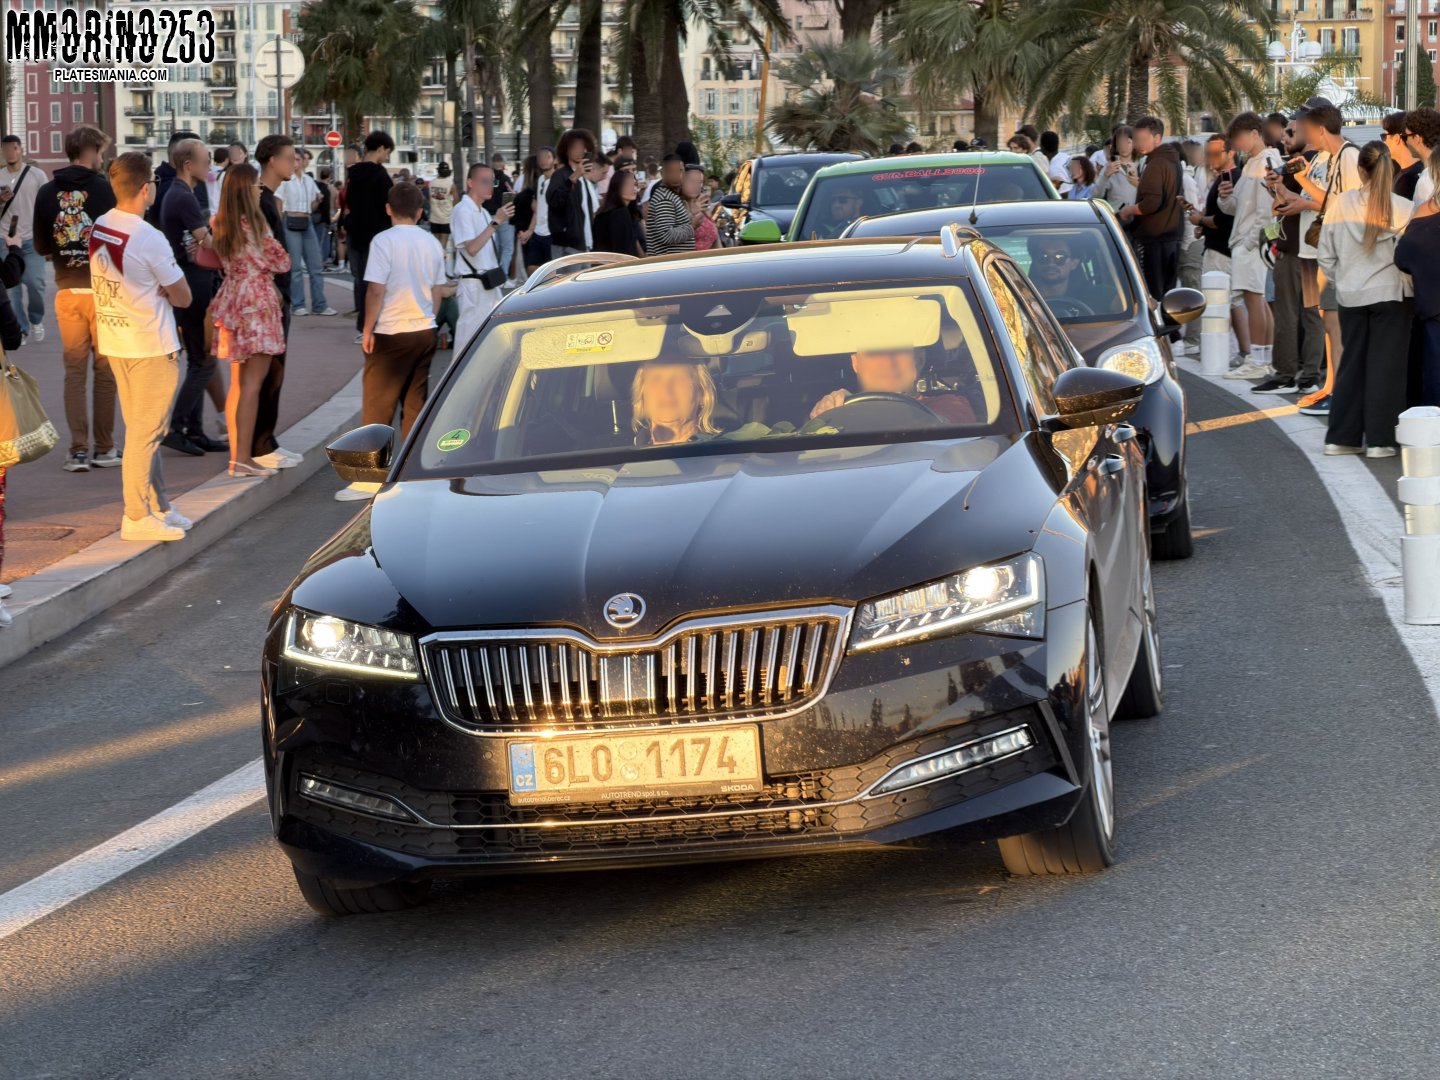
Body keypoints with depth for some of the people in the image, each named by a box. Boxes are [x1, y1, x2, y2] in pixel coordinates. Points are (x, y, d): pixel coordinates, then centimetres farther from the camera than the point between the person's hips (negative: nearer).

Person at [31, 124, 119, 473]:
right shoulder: (104, 189, -10)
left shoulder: (47, 193, 1)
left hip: (66, 290, 3)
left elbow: (41, 247, 6)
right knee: (104, 369, 7)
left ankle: (78, 450, 2)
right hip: (103, 288, -3)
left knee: (74, 369, 7)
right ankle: (104, 449, 9)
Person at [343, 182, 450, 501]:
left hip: (391, 334, -5)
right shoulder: (432, 243, 5)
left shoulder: (384, 241, -13)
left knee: (377, 406, 0)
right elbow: (438, 292, 10)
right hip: (425, 331, 5)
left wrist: (368, 330, -8)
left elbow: (376, 291, -16)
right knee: (415, 403, 10)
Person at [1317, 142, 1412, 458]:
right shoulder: (1402, 209, -11)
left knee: (1351, 363, 12)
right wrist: (1409, 285, 6)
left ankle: (1341, 437, 12)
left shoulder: (1341, 204, -2)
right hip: (1391, 295, -3)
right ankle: (1379, 439, 2)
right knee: (1385, 365, 3)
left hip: (1350, 296, 3)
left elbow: (1326, 256, 2)